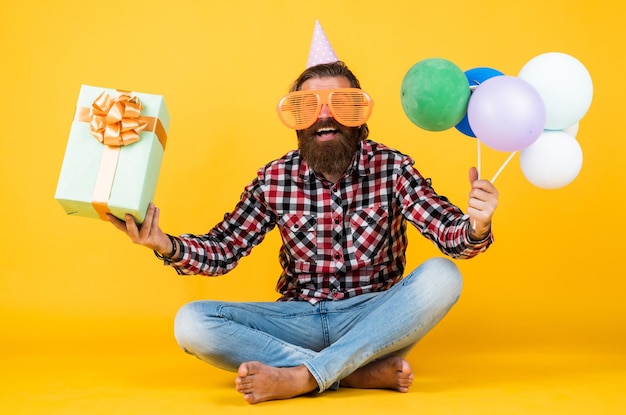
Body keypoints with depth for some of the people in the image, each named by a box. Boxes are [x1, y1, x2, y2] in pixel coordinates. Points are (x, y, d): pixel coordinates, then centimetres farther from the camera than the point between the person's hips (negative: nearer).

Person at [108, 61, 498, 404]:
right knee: (192, 322, -19)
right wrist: (167, 245, -21)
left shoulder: (392, 167, -7)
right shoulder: (273, 180, -2)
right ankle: (362, 373, -24)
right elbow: (222, 250, -1)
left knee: (441, 277, -29)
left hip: (376, 320, -1)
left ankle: (301, 377, -27)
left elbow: (449, 232, -15)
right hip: (300, 319, 2)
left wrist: (475, 228, -39)